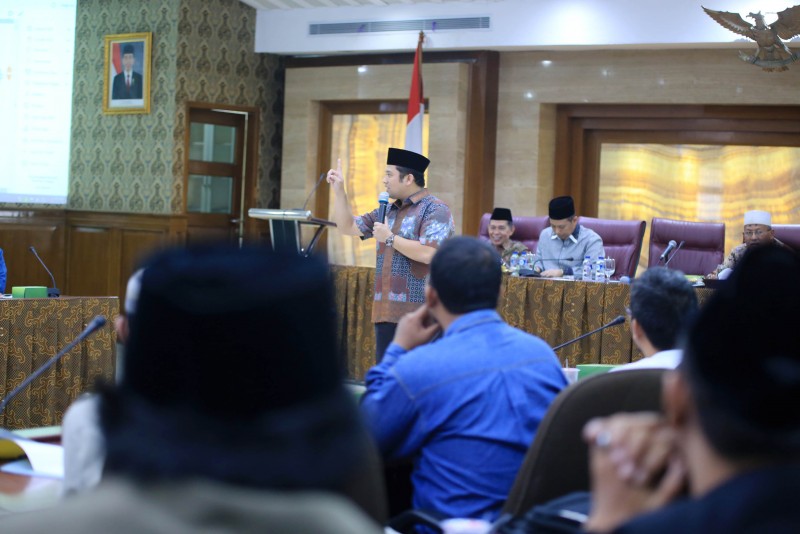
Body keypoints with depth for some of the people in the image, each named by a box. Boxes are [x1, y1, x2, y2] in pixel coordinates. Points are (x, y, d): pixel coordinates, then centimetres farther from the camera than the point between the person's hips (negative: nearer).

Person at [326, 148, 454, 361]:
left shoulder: (435, 210, -7)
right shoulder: (388, 211, 19)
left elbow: (429, 254, -20)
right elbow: (347, 227, 25)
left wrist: (390, 238, -10)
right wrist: (339, 190, 16)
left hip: (418, 313, -8)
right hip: (386, 311, 8)